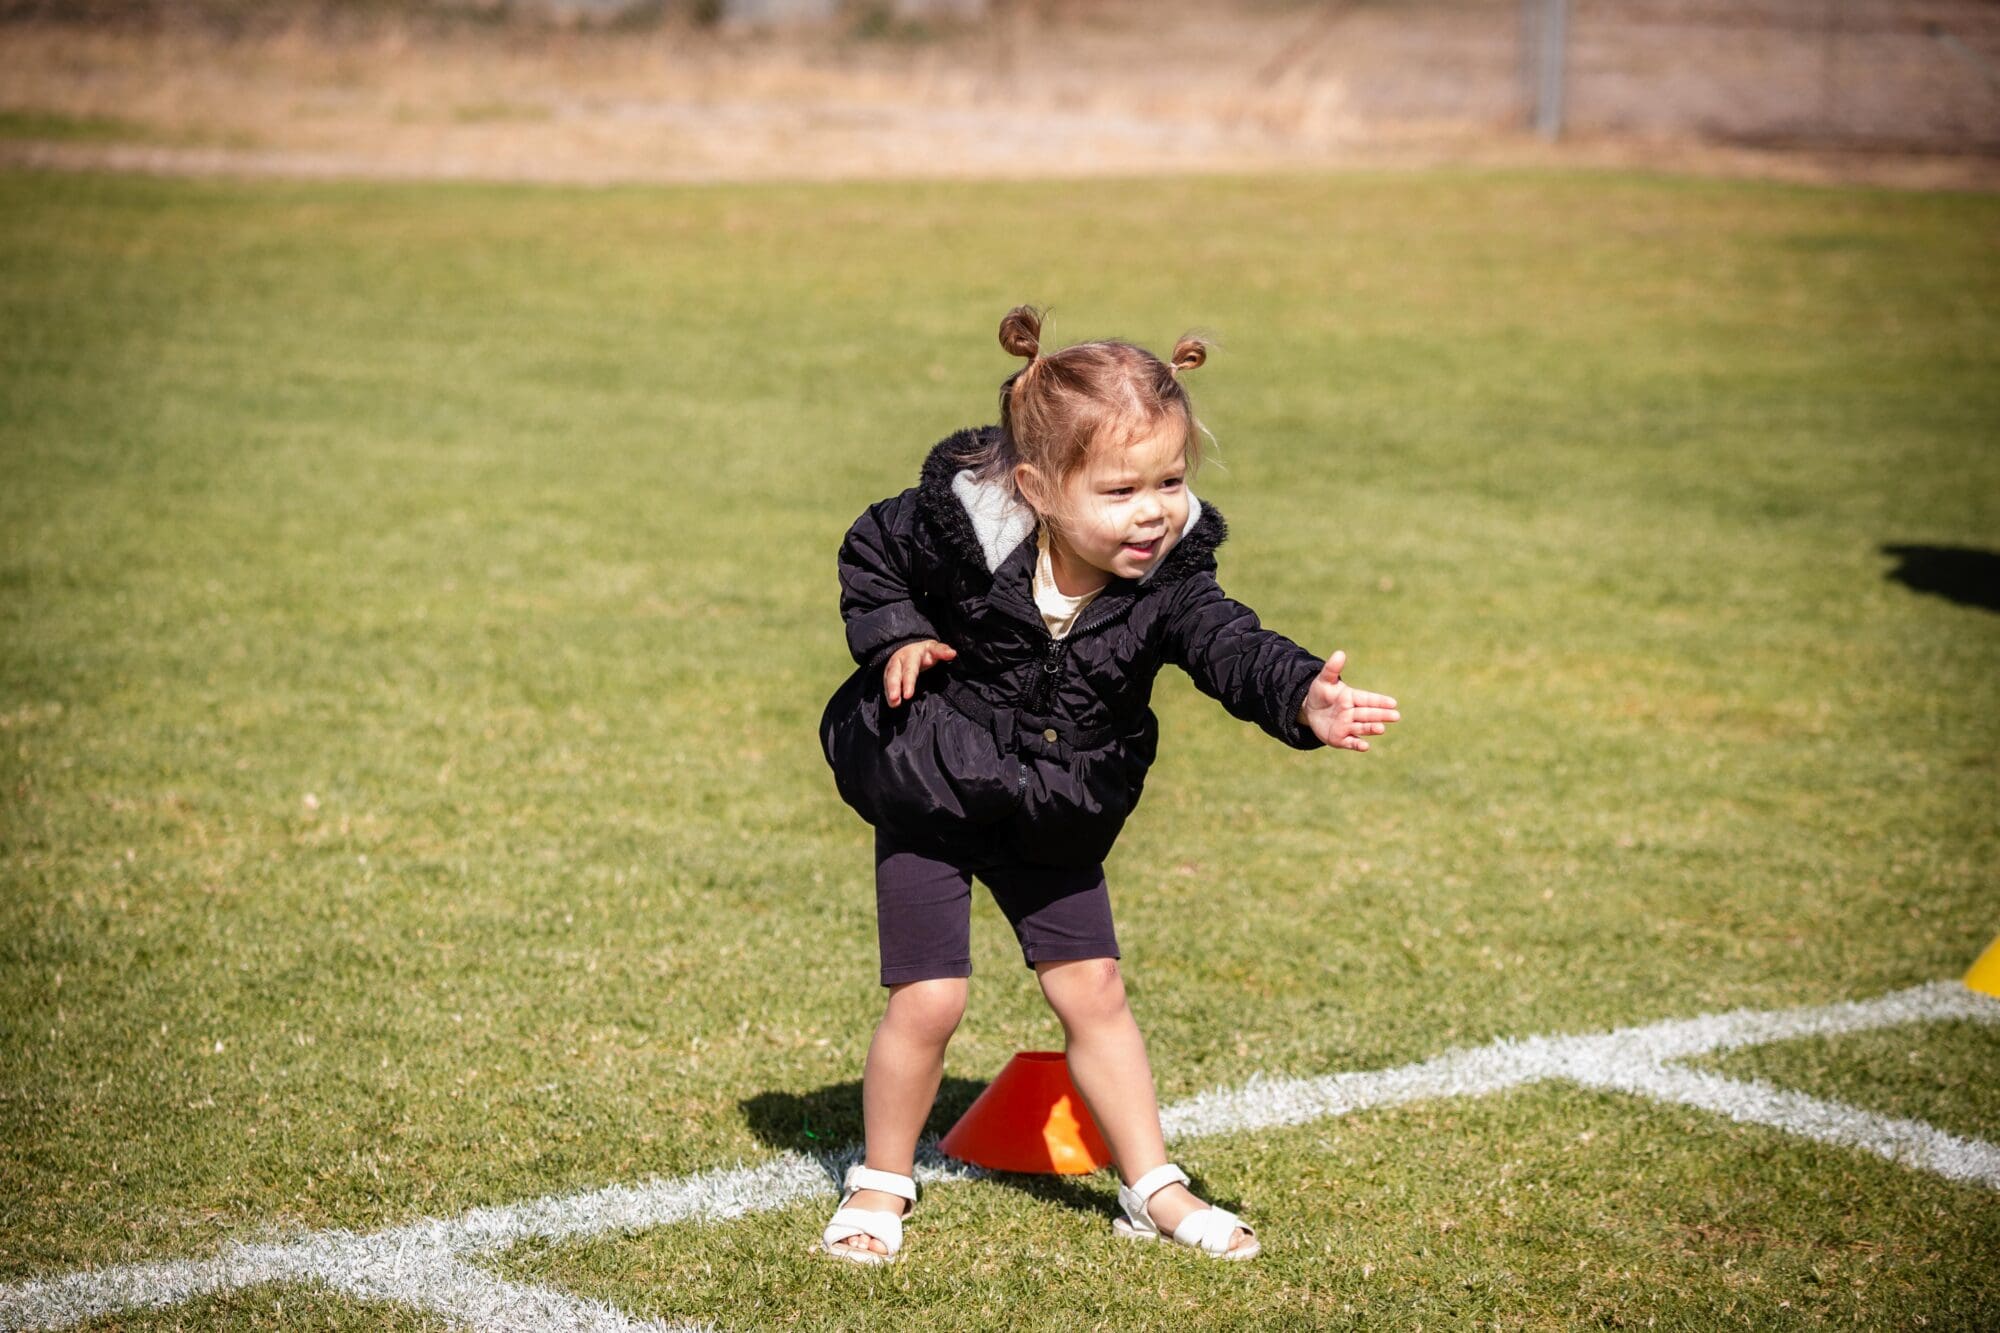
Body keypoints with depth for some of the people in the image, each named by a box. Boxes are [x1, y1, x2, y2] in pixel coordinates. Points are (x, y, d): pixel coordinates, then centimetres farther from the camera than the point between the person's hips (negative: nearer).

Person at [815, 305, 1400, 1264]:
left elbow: (1229, 646, -31)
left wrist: (1302, 697, -50)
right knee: (928, 998, -5)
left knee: (1092, 991, 9)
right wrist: (893, 639, -19)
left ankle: (1152, 1188, 22)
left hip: (1053, 816, 3)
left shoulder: (1170, 579, -17)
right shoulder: (961, 527, -23)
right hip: (929, 792, -3)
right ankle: (882, 1184, 17)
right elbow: (869, 554, -4)